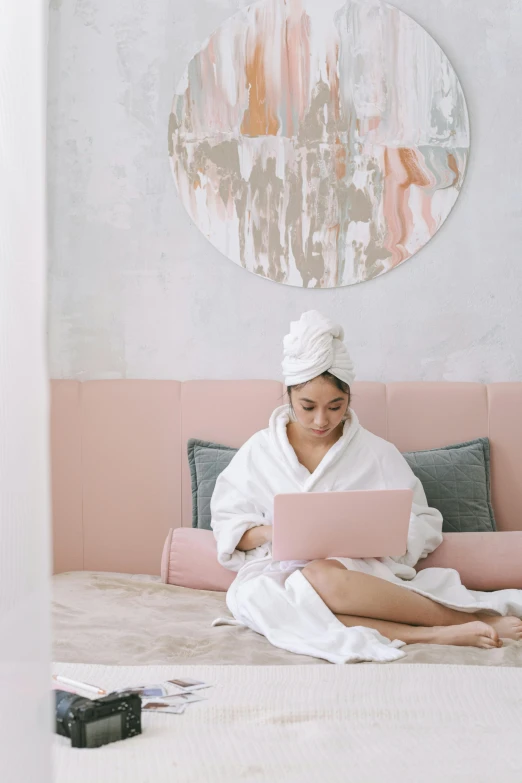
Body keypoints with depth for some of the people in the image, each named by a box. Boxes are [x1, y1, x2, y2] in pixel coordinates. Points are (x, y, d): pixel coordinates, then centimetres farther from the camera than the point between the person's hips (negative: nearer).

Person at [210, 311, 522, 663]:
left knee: (323, 579, -40)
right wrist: (268, 533, -10)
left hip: (357, 571, -1)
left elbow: (423, 525, 8)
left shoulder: (377, 453, 8)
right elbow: (227, 525, 11)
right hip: (279, 569, 2)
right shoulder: (259, 452, 10)